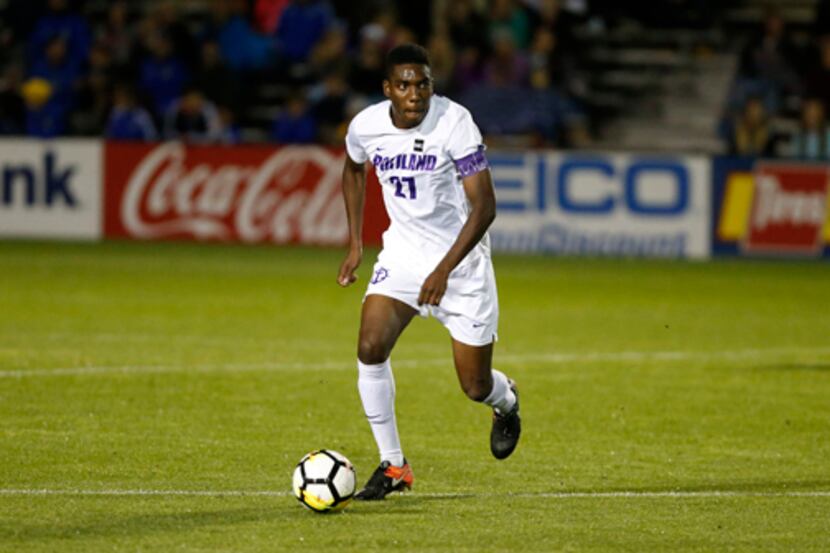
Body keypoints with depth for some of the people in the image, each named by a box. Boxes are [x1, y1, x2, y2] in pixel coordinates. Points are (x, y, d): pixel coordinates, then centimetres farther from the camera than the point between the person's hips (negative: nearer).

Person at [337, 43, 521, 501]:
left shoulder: (454, 123, -22)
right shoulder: (366, 126, -9)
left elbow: (484, 207, -22)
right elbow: (353, 170, 17)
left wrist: (444, 270, -28)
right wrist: (355, 244, 12)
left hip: (461, 257, -3)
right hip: (403, 252, 3)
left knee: (475, 387, 0)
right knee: (370, 349, -18)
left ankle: (506, 402, 40)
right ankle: (392, 466, -4)